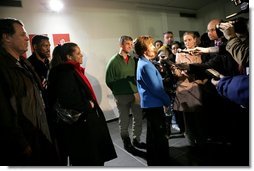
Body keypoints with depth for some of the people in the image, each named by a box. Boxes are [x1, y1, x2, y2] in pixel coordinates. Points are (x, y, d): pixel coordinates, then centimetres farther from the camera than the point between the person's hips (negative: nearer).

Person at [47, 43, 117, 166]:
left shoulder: (74, 70, 10)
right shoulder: (66, 72, -18)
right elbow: (68, 99, -29)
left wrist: (90, 104, 1)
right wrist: (87, 105, -17)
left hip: (84, 120, 9)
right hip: (80, 123, -9)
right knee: (86, 160, 6)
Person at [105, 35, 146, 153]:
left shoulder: (132, 60, 6)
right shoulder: (114, 61, -8)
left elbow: (136, 75, 11)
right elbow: (109, 81, -7)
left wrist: (137, 90, 0)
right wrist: (119, 92, -5)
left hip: (135, 94, 5)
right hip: (122, 96, -5)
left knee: (138, 118, 13)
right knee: (124, 121, 9)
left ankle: (136, 140, 33)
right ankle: (126, 143, 29)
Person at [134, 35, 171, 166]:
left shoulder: (142, 63, 11)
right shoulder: (146, 65, -20)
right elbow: (156, 88, -21)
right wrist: (167, 101, -6)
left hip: (149, 104, 10)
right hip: (154, 105, -10)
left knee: (152, 136, 20)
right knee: (161, 138, 1)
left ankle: (153, 161, 36)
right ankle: (162, 162, 15)